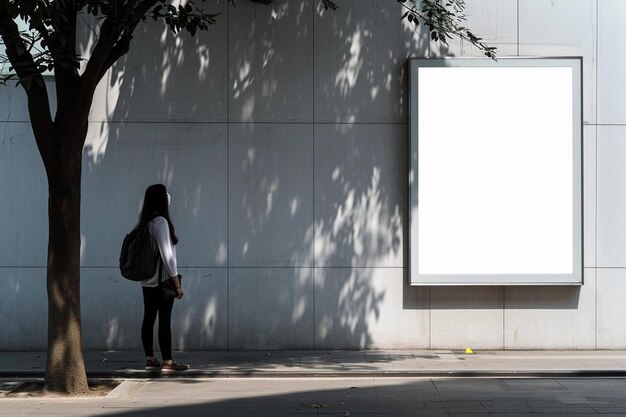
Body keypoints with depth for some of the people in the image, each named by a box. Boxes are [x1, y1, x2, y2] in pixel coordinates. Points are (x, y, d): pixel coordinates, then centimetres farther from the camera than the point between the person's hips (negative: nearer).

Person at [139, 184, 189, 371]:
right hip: (162, 279, -8)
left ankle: (150, 359, 14)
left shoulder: (145, 221, 7)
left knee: (149, 318, 9)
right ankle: (167, 361, 0)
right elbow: (167, 255, -18)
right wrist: (177, 284, -14)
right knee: (165, 319, -4)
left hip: (147, 280, 8)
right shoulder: (160, 222, -17)